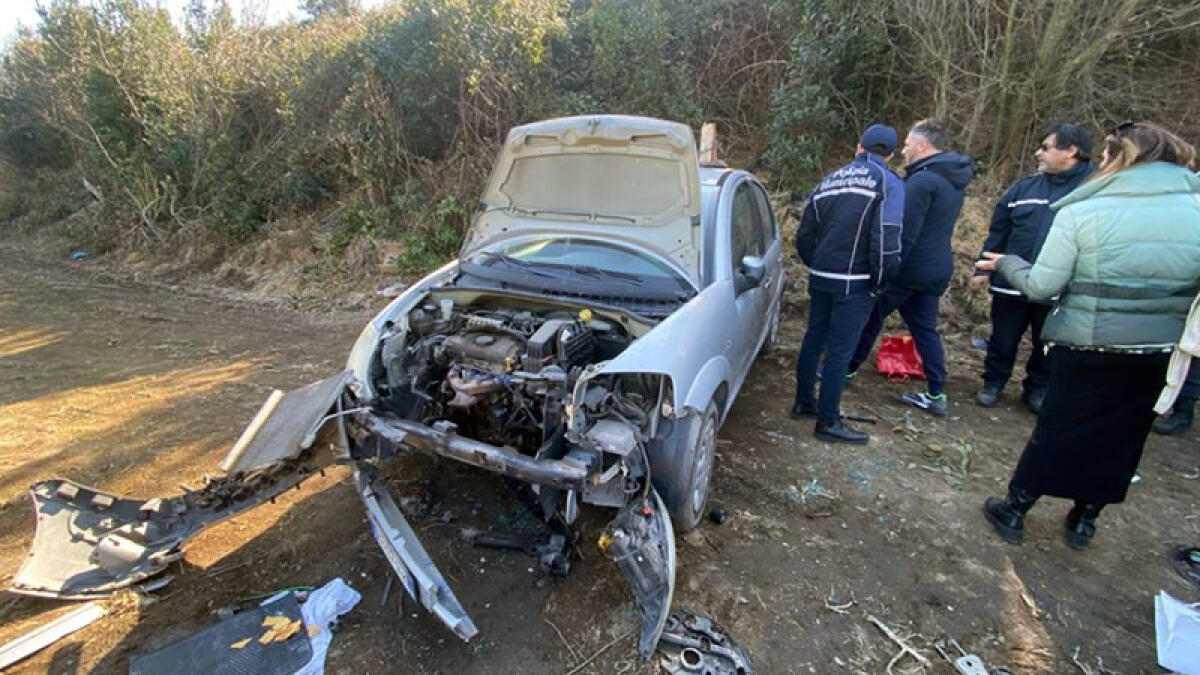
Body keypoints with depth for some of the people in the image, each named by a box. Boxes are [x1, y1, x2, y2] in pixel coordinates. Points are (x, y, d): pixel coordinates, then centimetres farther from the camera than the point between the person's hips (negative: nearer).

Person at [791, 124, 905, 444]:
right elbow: (887, 241, -17)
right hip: (855, 282, -6)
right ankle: (828, 422, 8)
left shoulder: (828, 182, 11)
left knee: (814, 339, 16)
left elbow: (804, 235, 13)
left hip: (821, 279, 6)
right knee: (839, 350, -1)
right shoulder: (888, 183, -7)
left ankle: (803, 402, 29)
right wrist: (879, 280, -3)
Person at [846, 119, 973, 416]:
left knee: (871, 317, 7)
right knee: (925, 328, 13)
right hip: (938, 269, 9)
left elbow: (905, 232, -22)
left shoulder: (923, 180, -17)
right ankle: (937, 394, 14)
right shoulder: (952, 181, 14)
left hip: (910, 268, -8)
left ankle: (847, 370, 20)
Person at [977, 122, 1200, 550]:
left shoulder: (1081, 213, -13)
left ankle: (1013, 511, 22)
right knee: (1121, 438, 19)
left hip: (1085, 347, -3)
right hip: (1160, 353, 3)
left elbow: (1040, 286, -13)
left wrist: (1006, 263, 4)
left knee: (1056, 431, 11)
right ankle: (1084, 520, 33)